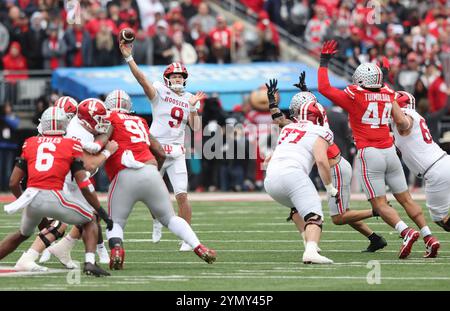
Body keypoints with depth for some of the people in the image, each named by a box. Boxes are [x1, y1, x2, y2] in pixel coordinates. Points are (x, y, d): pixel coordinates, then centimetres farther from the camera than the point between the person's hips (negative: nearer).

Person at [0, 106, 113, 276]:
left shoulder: (30, 143, 16)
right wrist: (101, 212, 10)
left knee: (23, 234, 31)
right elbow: (84, 185, 3)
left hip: (32, 196, 4)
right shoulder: (71, 146, 9)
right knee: (89, 221, 20)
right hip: (54, 197, -3)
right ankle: (90, 262, -1)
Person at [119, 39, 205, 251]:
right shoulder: (159, 91, -1)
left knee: (182, 196, -7)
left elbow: (196, 128, 7)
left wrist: (194, 107, -5)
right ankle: (157, 220, 36)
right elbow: (141, 78, -17)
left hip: (177, 153, 2)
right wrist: (128, 57, -29)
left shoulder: (189, 99, 11)